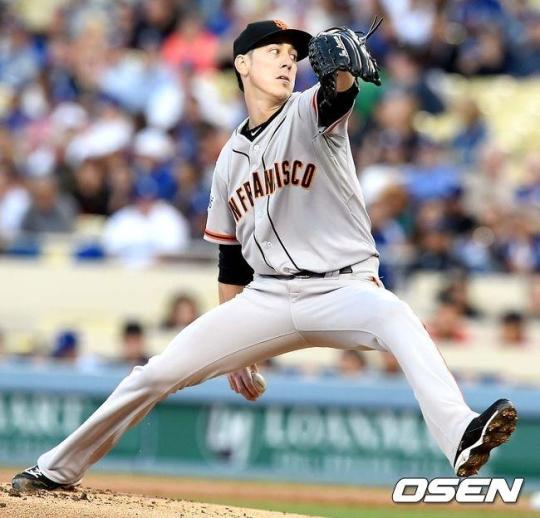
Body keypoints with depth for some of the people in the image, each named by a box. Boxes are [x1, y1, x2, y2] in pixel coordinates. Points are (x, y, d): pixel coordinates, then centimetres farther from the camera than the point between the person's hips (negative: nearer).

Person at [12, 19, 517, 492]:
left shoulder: (311, 114, -1)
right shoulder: (231, 157, 13)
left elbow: (340, 89, -27)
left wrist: (340, 59, -52)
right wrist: (233, 345, 20)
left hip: (342, 290, -4)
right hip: (268, 296, 4)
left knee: (398, 320, -37)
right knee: (157, 374, -1)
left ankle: (459, 437, -56)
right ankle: (58, 468, 14)